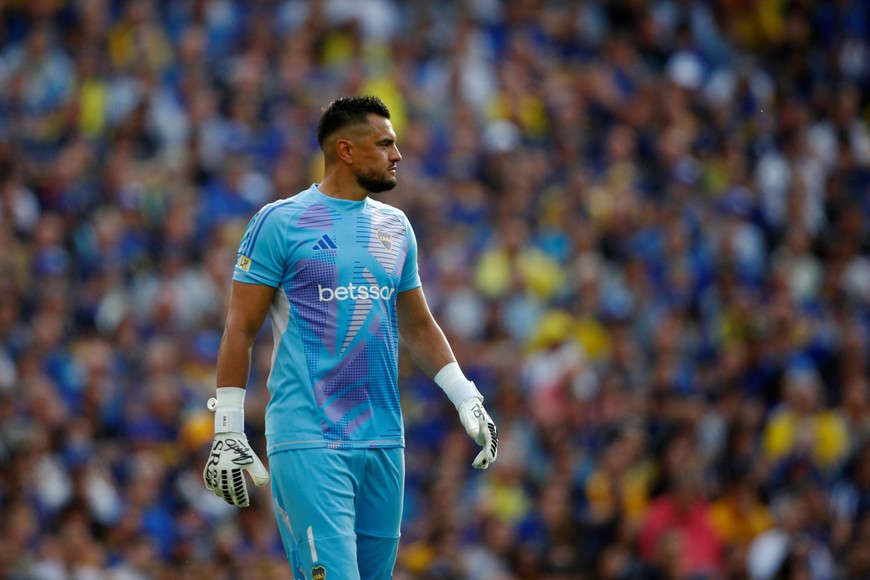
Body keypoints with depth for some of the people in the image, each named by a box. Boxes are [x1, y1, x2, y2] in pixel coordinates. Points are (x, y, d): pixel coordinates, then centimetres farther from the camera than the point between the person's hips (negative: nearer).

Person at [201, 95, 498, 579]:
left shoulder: (395, 226, 14)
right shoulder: (280, 222, -4)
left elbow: (419, 327, 23)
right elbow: (241, 331, -4)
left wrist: (467, 400, 13)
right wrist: (227, 432, -7)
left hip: (383, 441, 6)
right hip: (308, 443, -6)